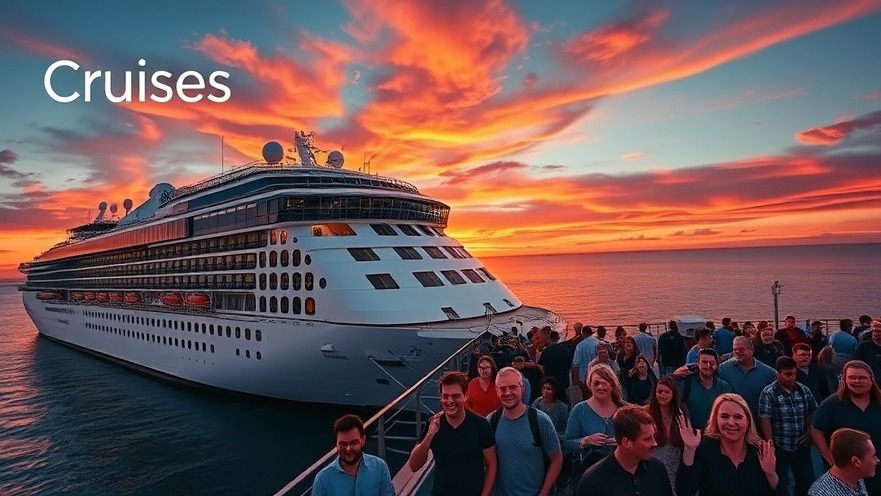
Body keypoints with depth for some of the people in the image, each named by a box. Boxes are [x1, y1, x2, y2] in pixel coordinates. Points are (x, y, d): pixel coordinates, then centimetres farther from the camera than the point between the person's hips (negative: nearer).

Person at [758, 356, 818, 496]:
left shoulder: (804, 390, 2)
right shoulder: (769, 393, -14)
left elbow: (813, 411, 13)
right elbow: (765, 421, -16)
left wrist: (809, 432, 1)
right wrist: (771, 446, -17)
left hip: (801, 446, 5)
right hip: (780, 448, -5)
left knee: (808, 480, 16)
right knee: (780, 483, 6)